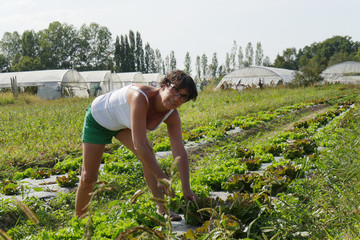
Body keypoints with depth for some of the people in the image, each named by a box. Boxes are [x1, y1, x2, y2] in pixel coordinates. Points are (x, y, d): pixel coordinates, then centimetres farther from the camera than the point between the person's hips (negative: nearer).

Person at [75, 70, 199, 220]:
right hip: (99, 119, -5)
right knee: (88, 178, -4)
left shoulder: (172, 116, -22)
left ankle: (162, 209, -12)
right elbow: (139, 145, -45)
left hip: (123, 122, 5)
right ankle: (79, 218, 20)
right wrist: (161, 177, -40)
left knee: (149, 154, -20)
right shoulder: (141, 97, -43)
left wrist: (186, 189, -29)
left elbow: (180, 153, -22)